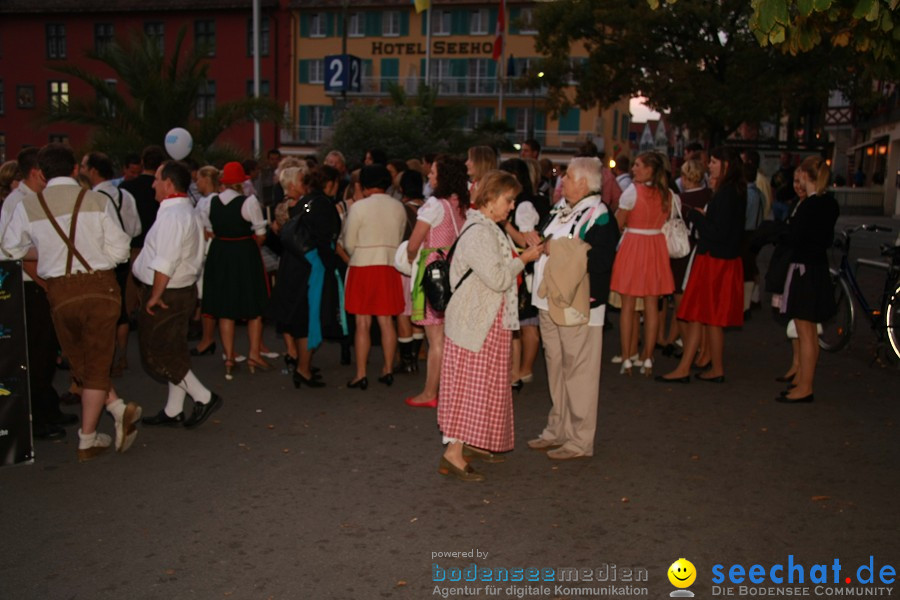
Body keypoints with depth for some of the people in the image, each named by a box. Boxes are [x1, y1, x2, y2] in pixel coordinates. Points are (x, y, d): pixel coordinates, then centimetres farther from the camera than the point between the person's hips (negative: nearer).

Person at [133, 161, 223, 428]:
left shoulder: (172, 215, -20)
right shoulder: (186, 212, 13)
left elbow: (165, 263, -27)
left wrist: (155, 296, -20)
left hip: (167, 295, -10)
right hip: (183, 290, 10)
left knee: (157, 354, -1)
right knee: (174, 352, 16)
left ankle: (203, 397, 2)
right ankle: (173, 411, 25)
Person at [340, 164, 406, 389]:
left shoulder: (358, 207, -9)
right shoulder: (398, 207, 3)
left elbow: (348, 243, -4)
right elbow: (399, 239, 8)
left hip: (363, 267, -4)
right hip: (390, 266, 4)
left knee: (363, 323, 2)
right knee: (386, 321, 11)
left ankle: (361, 375, 5)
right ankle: (388, 370, 17)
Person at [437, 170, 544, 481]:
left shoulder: (487, 229, 15)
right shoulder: (479, 233, -19)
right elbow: (498, 279, -23)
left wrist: (516, 257, 8)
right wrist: (524, 259, -12)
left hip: (486, 319, 11)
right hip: (476, 320, -11)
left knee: (482, 385, 17)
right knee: (473, 386, -7)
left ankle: (469, 443, 28)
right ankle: (453, 454, -3)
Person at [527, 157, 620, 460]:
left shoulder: (599, 217, -13)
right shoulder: (561, 211, 15)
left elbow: (596, 260, -24)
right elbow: (545, 245, 23)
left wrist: (555, 248, -19)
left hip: (578, 308, -9)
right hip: (550, 303, 9)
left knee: (579, 373, 0)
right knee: (556, 369, 17)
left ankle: (581, 440, 12)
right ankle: (557, 430, 30)